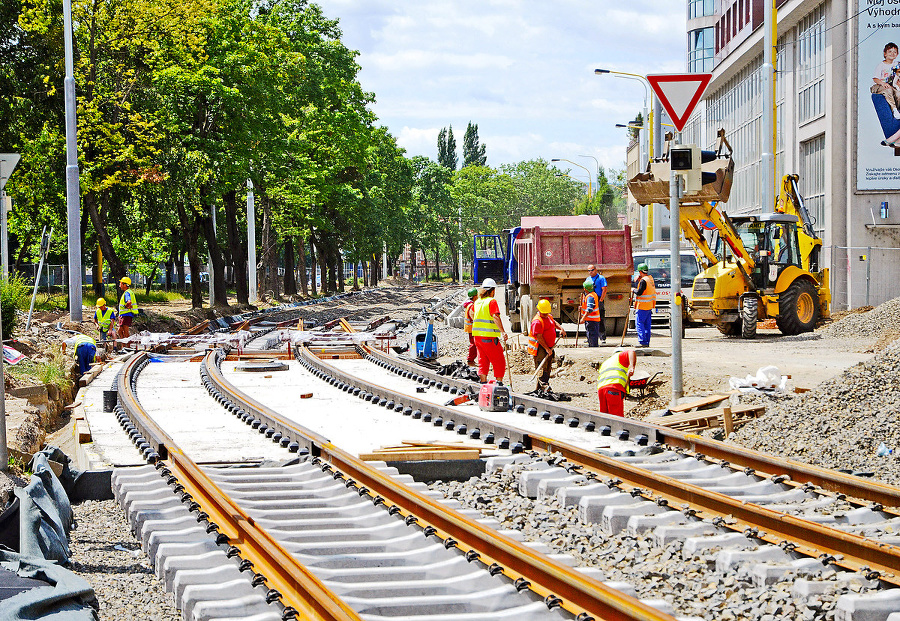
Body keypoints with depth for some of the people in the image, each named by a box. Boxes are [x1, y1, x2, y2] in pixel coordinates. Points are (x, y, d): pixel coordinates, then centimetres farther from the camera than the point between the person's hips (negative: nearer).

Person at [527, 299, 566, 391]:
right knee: (542, 367, -17)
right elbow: (539, 337, -22)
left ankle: (539, 388, 17)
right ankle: (544, 386, -27)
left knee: (548, 367, 11)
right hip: (540, 347, -10)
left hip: (549, 347, 10)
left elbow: (554, 323, 31)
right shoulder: (537, 321, -18)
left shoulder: (549, 317, 10)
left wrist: (561, 329, 10)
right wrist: (547, 349, -23)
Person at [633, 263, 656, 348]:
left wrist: (634, 290, 1)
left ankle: (643, 341, -14)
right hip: (649, 306, 9)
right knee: (647, 324, 11)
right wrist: (638, 280, 14)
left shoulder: (643, 281, -17)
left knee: (639, 323, -7)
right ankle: (647, 342, 12)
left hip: (642, 306, -9)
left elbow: (639, 292, -20)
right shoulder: (650, 279, 12)